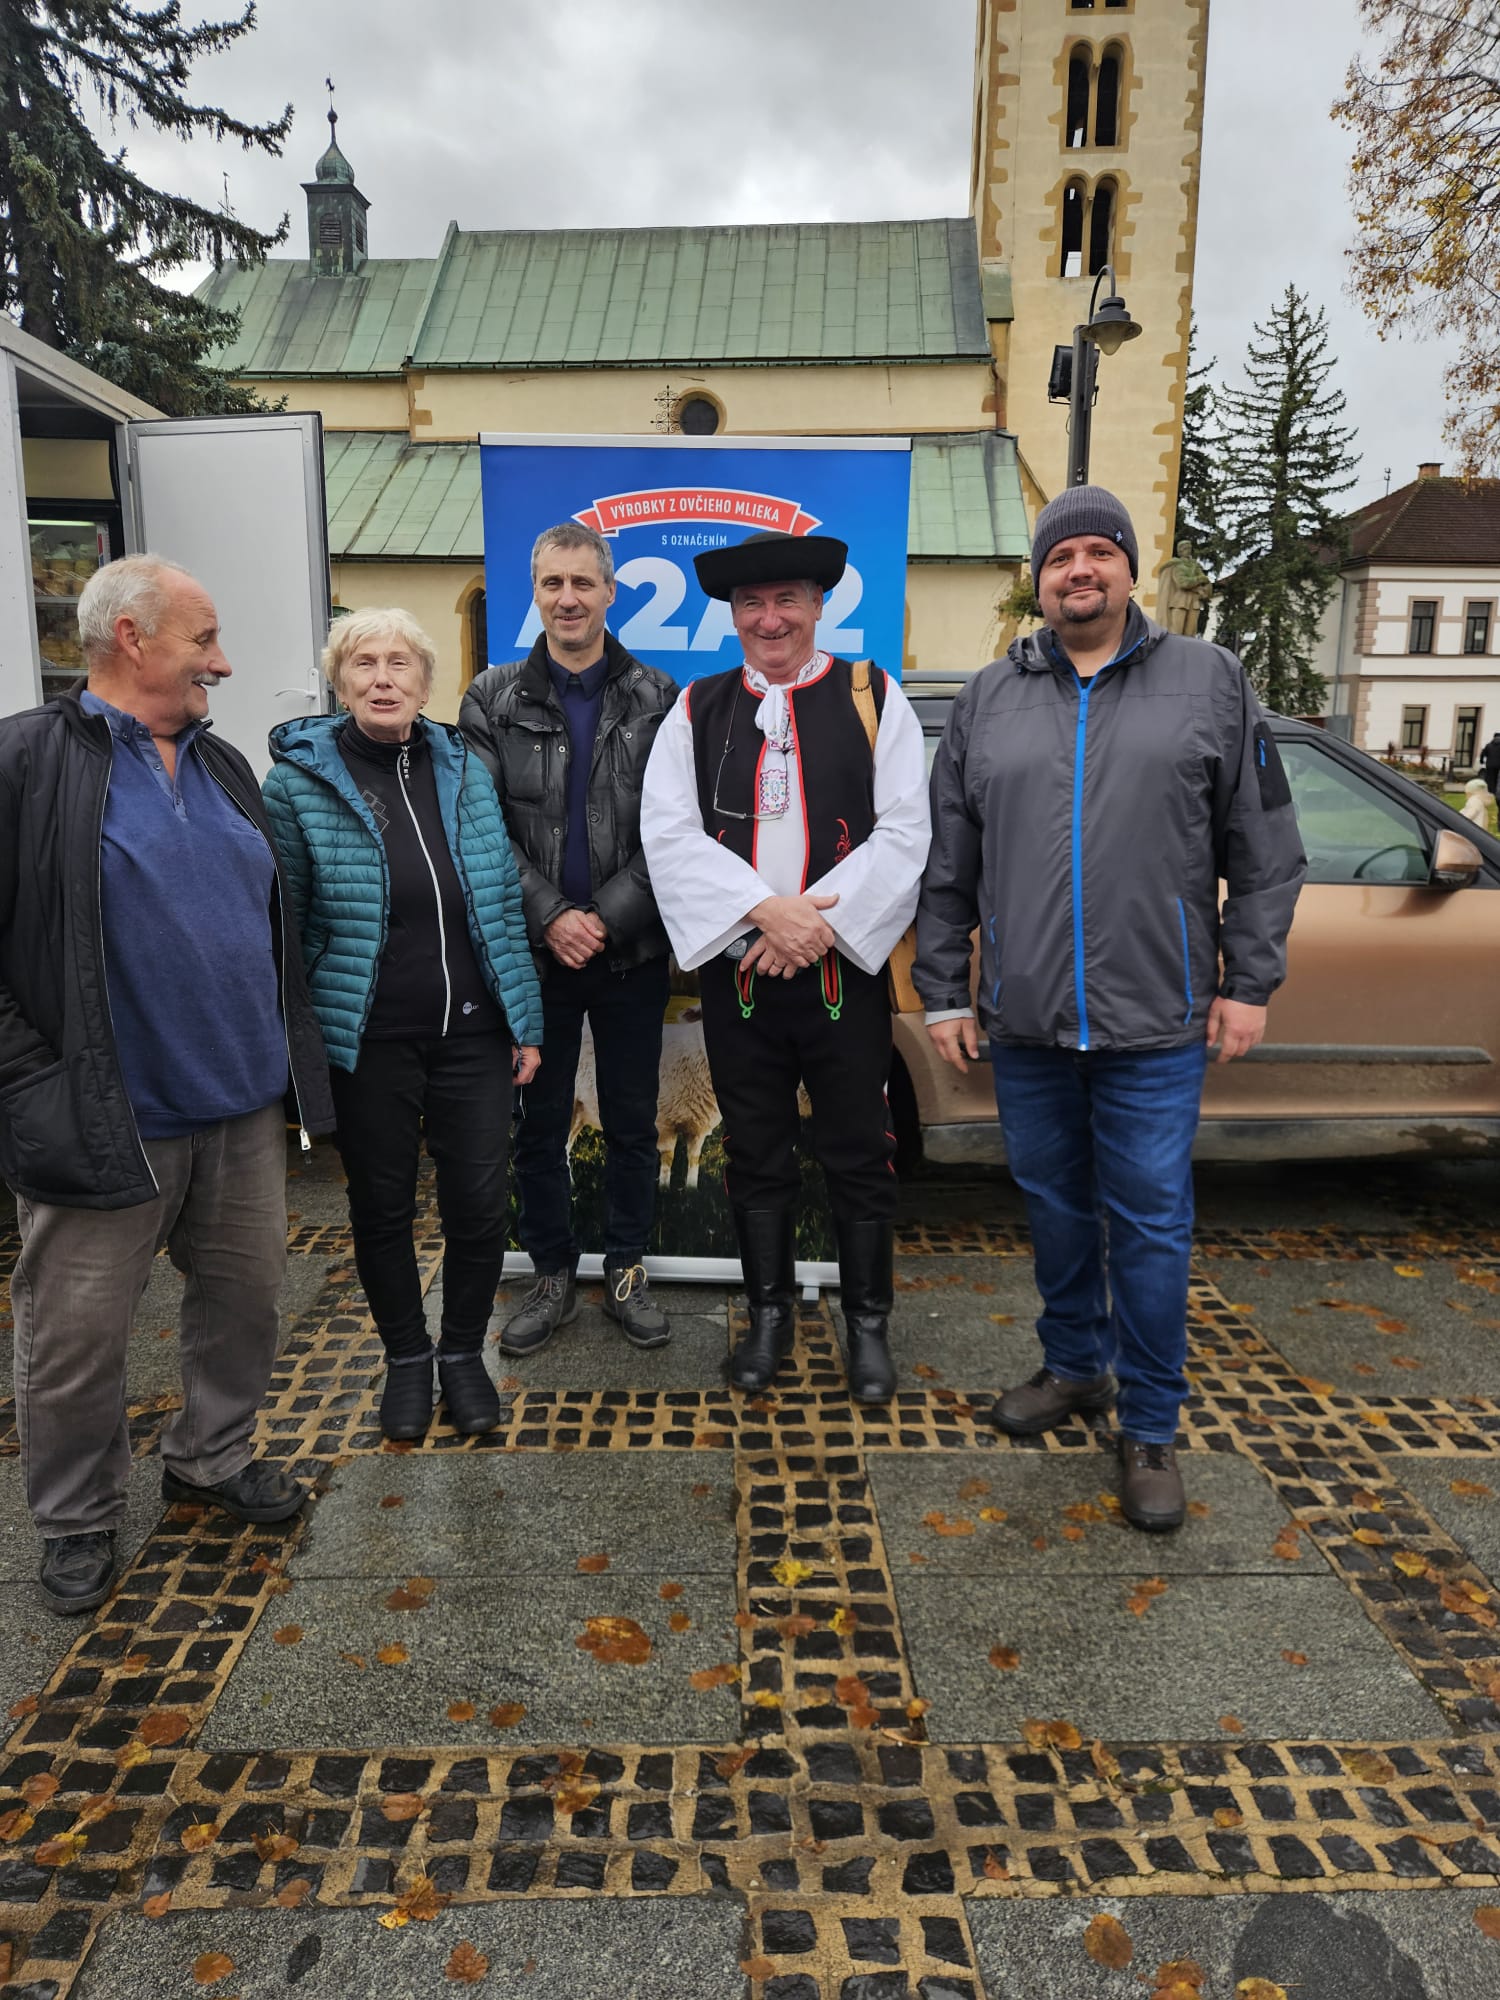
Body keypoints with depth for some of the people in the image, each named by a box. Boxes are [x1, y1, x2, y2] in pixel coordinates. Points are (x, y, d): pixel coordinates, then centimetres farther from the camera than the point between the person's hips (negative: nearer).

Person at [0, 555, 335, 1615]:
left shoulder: (223, 766, 12)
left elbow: (275, 918, 18)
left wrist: (291, 1048, 13)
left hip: (245, 1105, 6)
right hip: (107, 1121, -6)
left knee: (247, 1293, 17)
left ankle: (212, 1458, 40)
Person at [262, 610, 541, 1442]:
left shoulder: (461, 767, 5)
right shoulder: (299, 780, -4)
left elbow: (504, 900, 7)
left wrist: (525, 1022, 4)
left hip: (472, 1031, 2)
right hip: (367, 1040, -2)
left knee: (478, 1202, 7)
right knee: (381, 1206, 12)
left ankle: (464, 1352, 31)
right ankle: (406, 1357, 34)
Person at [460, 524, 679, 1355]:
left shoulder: (658, 700, 1)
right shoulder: (493, 700, 2)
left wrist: (606, 918, -14)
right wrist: (550, 917, -14)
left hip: (632, 951, 0)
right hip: (534, 951, 1)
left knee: (632, 1120, 11)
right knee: (539, 1123, 11)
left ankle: (627, 1269, 28)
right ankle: (552, 1274, 28)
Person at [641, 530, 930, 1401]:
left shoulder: (874, 698, 2)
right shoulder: (697, 711, 6)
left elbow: (904, 832, -6)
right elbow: (669, 833, -4)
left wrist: (818, 919, -16)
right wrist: (765, 908, -17)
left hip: (845, 968, -1)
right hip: (736, 969, 2)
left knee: (860, 1157, 8)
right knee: (757, 1156, 13)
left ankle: (869, 1322, 26)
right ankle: (771, 1314, 31)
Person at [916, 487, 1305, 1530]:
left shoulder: (1208, 681, 4)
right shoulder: (989, 699, 9)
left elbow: (1264, 849, 3)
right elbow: (950, 865, 9)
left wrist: (1250, 981, -2)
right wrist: (944, 992, 6)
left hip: (1155, 1022, -2)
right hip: (1025, 1021, 3)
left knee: (1150, 1221, 3)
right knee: (1055, 1204, 15)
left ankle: (1151, 1429, 19)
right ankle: (1076, 1366, 36)